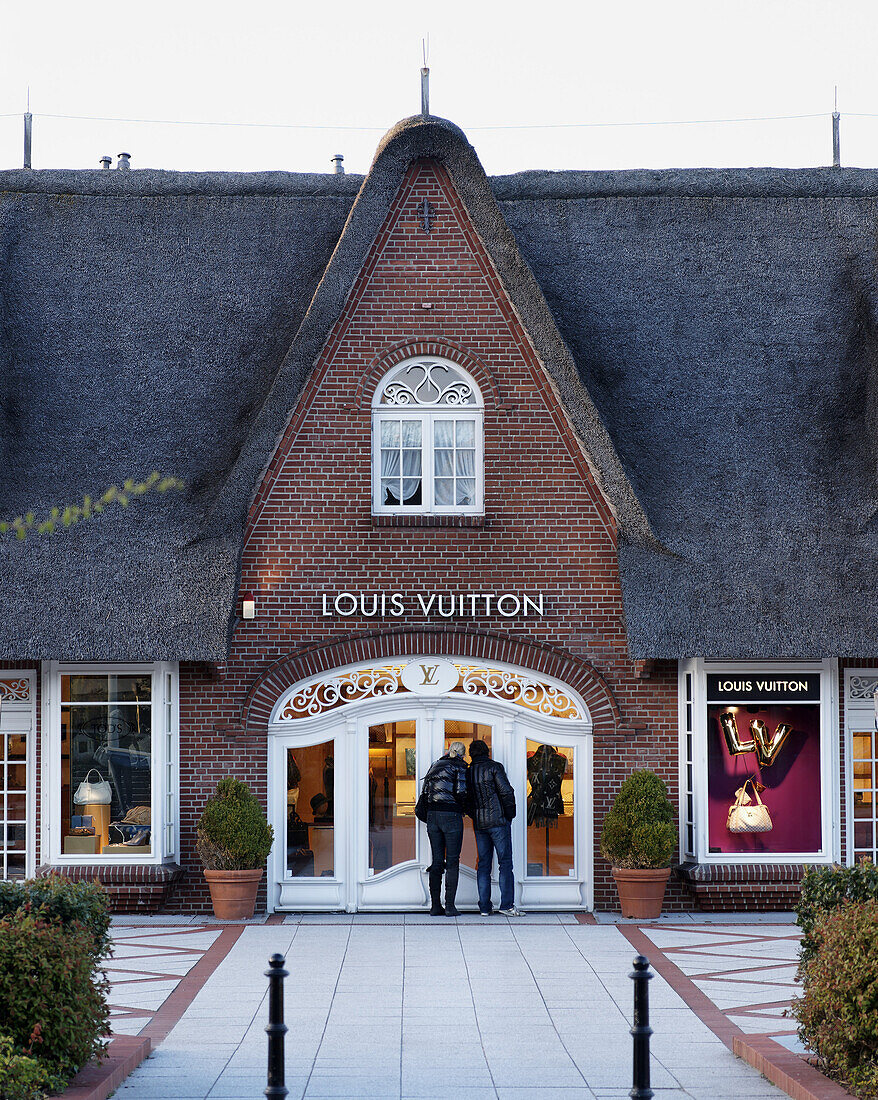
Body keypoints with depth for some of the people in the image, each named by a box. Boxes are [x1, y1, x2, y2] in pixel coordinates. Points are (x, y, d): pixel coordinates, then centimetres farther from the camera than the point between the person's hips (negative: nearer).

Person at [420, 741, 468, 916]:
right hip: (451, 815, -5)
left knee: (436, 861, 8)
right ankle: (450, 906, -5)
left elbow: (424, 792, 12)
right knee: (452, 862, 0)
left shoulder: (435, 765, 15)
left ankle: (435, 905, 7)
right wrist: (464, 808, 5)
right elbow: (461, 791, -13)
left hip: (432, 815, 5)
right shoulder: (460, 766, -2)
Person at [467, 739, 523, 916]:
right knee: (505, 862, -4)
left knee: (483, 863, 9)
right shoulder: (494, 767, -6)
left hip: (479, 824, 5)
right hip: (498, 821, -5)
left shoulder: (468, 772, 9)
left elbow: (466, 800, 11)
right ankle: (506, 905, -9)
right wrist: (510, 814, 0)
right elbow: (506, 792, -11)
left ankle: (484, 906, 8)